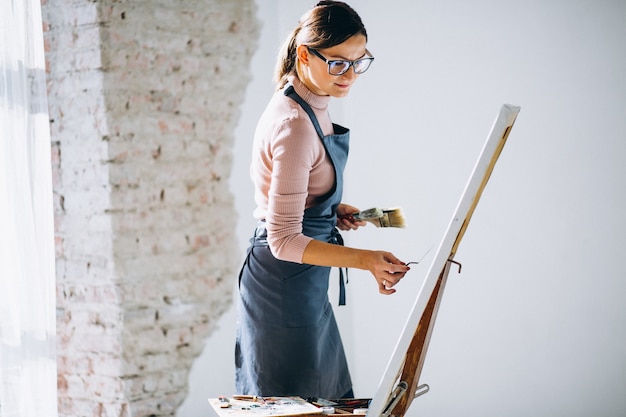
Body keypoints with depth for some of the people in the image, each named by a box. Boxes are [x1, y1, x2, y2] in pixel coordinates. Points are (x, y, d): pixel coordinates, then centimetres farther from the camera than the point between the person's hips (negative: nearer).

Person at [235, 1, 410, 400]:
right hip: (285, 284, -10)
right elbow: (284, 241, -26)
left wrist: (332, 210, 7)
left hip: (306, 286, 10)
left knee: (330, 399, 17)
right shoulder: (294, 125, -26)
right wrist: (365, 260, -33)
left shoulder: (311, 105, 4)